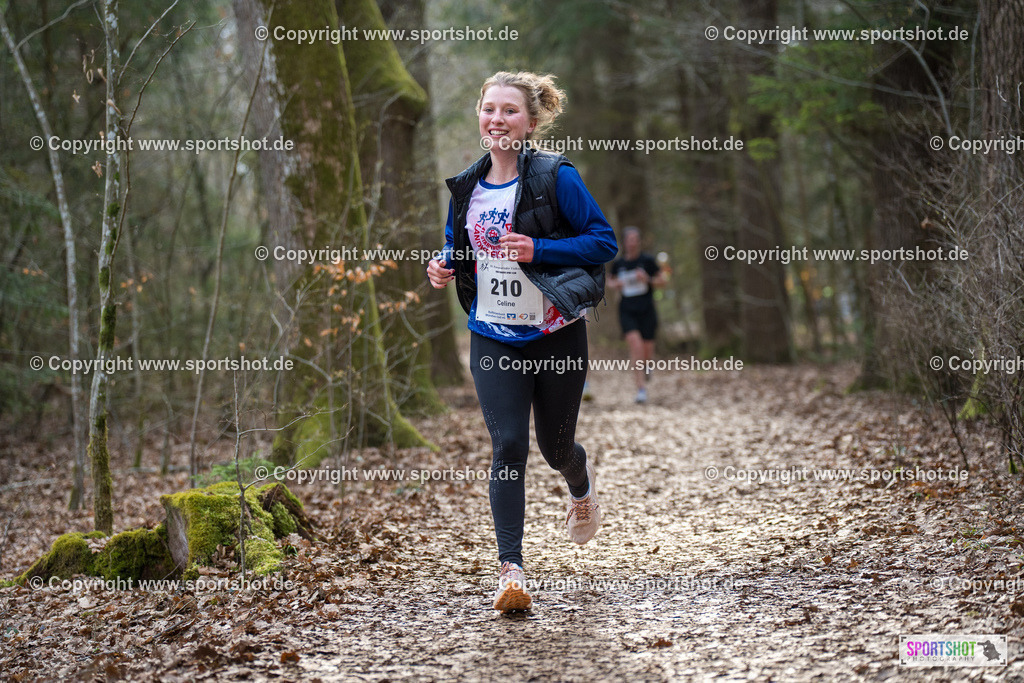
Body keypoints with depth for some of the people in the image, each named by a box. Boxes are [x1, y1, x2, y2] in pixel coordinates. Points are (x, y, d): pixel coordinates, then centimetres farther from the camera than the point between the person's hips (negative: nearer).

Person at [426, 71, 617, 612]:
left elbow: (604, 240, -10)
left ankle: (581, 485, 51)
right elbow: (457, 247, 20)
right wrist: (443, 266, -4)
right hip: (493, 338, 3)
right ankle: (510, 568, -9)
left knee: (555, 447, 12)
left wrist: (539, 249, -22)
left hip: (555, 334, -3)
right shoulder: (467, 186, 5)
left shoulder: (555, 177, -10)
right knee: (508, 446, -10)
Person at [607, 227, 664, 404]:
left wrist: (648, 280, -14)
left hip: (646, 311, 0)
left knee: (647, 352, 3)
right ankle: (641, 387, -16)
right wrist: (615, 284, -1)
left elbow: (662, 281, 4)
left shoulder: (648, 261, -2)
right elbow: (610, 280, 22)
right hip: (627, 311, 0)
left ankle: (645, 365, 43)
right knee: (635, 344, -19)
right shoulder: (618, 263, 4)